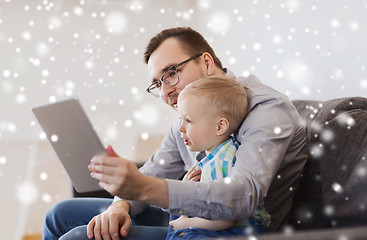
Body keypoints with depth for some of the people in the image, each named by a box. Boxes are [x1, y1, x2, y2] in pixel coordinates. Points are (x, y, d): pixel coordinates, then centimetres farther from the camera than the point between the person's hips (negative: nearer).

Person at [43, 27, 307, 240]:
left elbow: (243, 195, -34)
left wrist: (144, 189, -45)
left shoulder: (266, 109, -19)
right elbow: (153, 173, 12)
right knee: (62, 214, 12)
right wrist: (121, 204, -13)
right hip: (184, 217, 9)